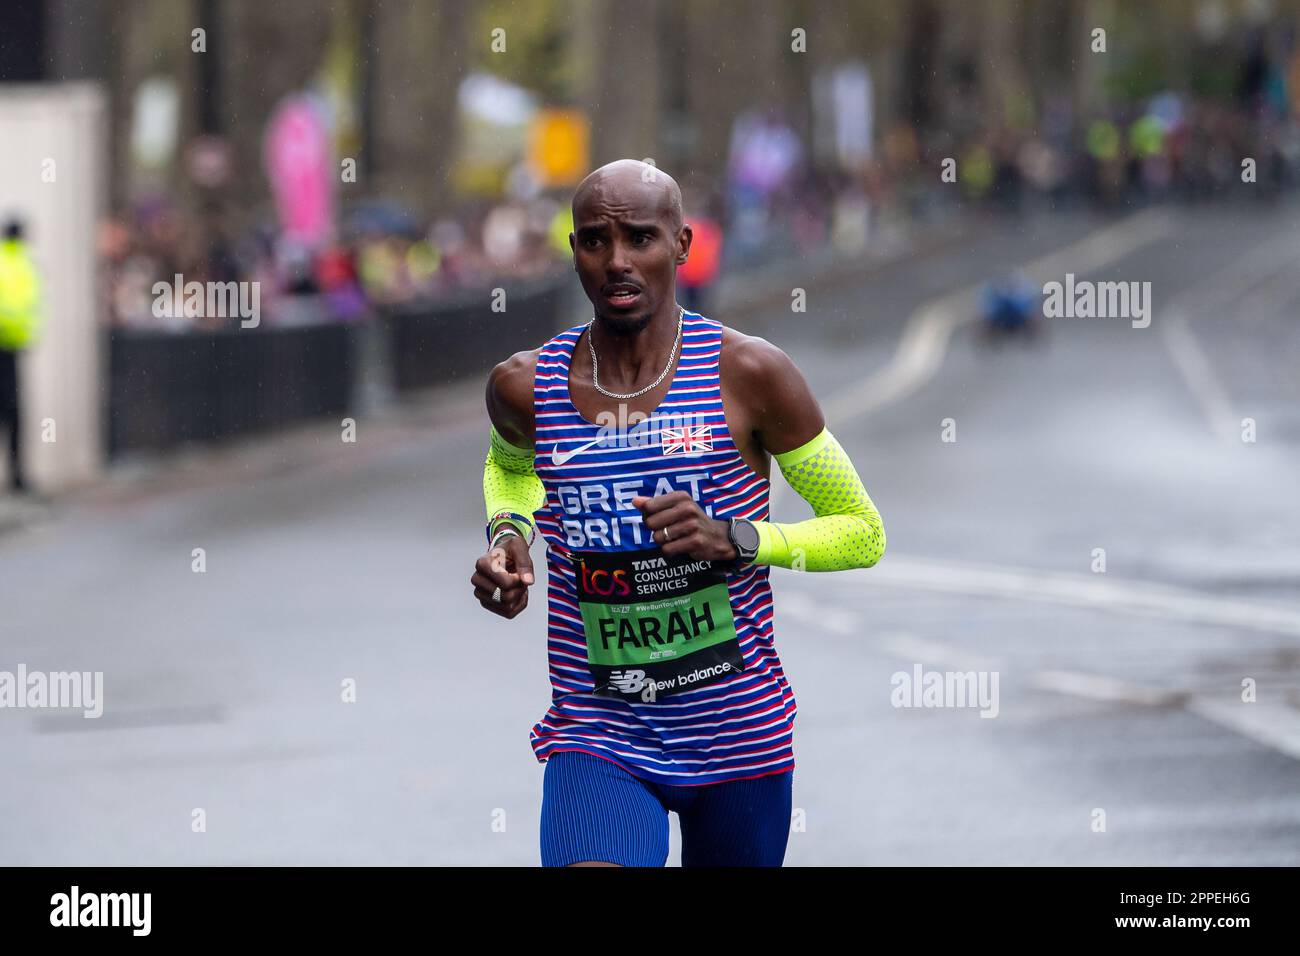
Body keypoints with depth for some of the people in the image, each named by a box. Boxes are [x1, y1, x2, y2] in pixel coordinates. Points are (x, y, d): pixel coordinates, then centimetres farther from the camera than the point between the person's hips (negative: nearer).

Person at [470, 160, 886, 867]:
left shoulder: (749, 375, -8)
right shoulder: (526, 387, -1)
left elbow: (862, 533, 0)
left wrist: (733, 539, -16)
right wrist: (508, 533, 3)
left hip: (739, 741, 0)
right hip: (597, 743, 0)